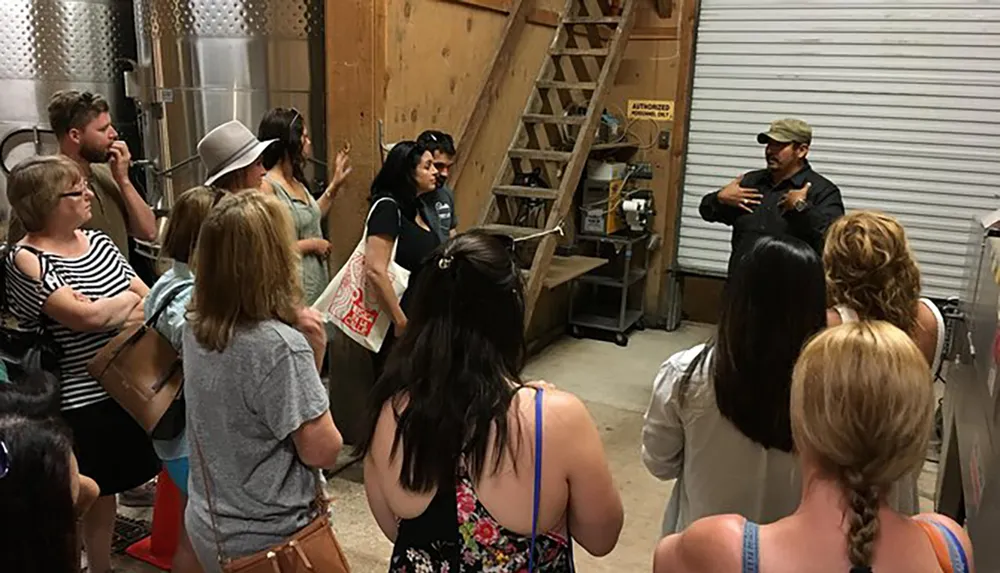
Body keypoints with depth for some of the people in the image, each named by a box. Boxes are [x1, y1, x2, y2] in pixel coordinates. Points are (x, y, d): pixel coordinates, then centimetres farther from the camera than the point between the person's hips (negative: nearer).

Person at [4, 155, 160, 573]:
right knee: (95, 500, 10)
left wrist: (106, 314, -13)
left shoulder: (98, 241, 6)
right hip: (82, 403, -5)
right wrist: (129, 299, -7)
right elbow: (86, 317, -24)